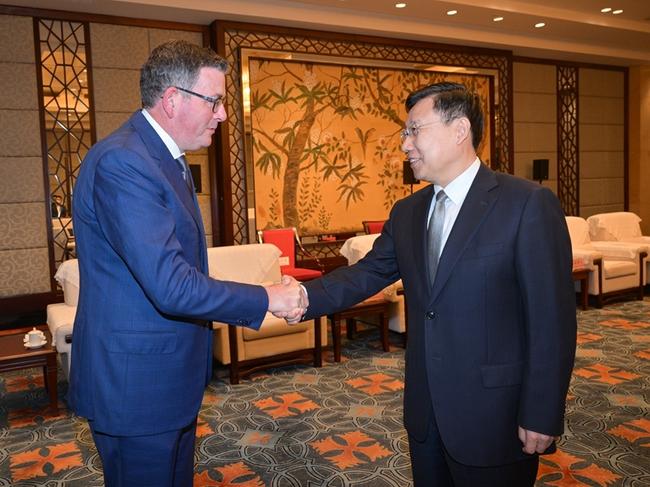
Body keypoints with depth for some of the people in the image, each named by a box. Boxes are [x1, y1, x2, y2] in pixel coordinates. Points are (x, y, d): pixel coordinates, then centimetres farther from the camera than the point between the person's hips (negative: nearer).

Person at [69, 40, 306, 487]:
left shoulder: (167, 159, 9)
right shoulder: (122, 161, -24)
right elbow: (172, 287, -30)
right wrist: (266, 299, -18)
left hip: (171, 378, 10)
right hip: (136, 384, -9)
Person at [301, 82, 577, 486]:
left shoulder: (529, 204, -14)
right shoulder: (406, 213, 6)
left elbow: (553, 319, -15)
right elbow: (366, 275, 3)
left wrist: (541, 417, -14)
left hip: (494, 418, -5)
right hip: (425, 412, 6)